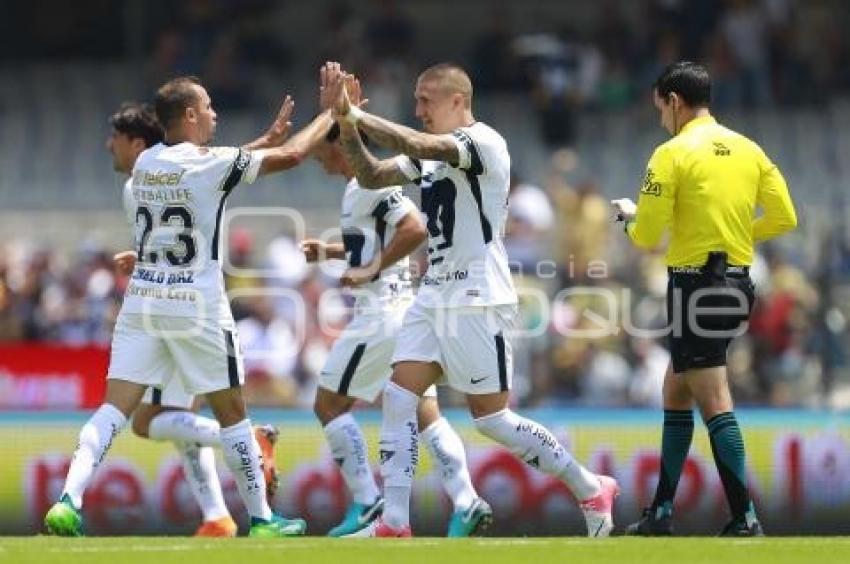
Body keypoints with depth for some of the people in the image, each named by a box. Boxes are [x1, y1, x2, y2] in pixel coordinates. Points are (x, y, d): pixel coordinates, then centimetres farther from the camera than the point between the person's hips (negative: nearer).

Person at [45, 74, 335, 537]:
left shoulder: (145, 164, 8)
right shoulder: (209, 163, -10)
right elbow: (291, 156, -4)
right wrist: (331, 116, 11)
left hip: (141, 303, 5)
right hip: (196, 307, -5)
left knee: (114, 408, -2)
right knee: (231, 411, 8)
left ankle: (67, 500, -20)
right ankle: (260, 519, 15)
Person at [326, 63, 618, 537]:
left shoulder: (483, 141, -13)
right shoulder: (430, 153, 15)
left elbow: (419, 145, -29)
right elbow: (372, 177, 15)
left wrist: (356, 114, -23)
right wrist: (346, 123, 1)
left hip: (476, 302, -9)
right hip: (434, 297, 9)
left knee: (492, 418, -5)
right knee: (398, 399, -3)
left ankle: (592, 490, 9)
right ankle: (394, 523, -4)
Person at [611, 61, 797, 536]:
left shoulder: (673, 154, -10)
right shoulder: (749, 150, 8)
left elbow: (647, 236, -9)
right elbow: (784, 218, 6)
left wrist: (631, 215, 13)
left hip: (696, 288, -7)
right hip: (737, 282, 7)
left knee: (715, 404, -10)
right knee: (676, 394, 18)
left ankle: (746, 519, -18)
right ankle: (662, 512, 22)